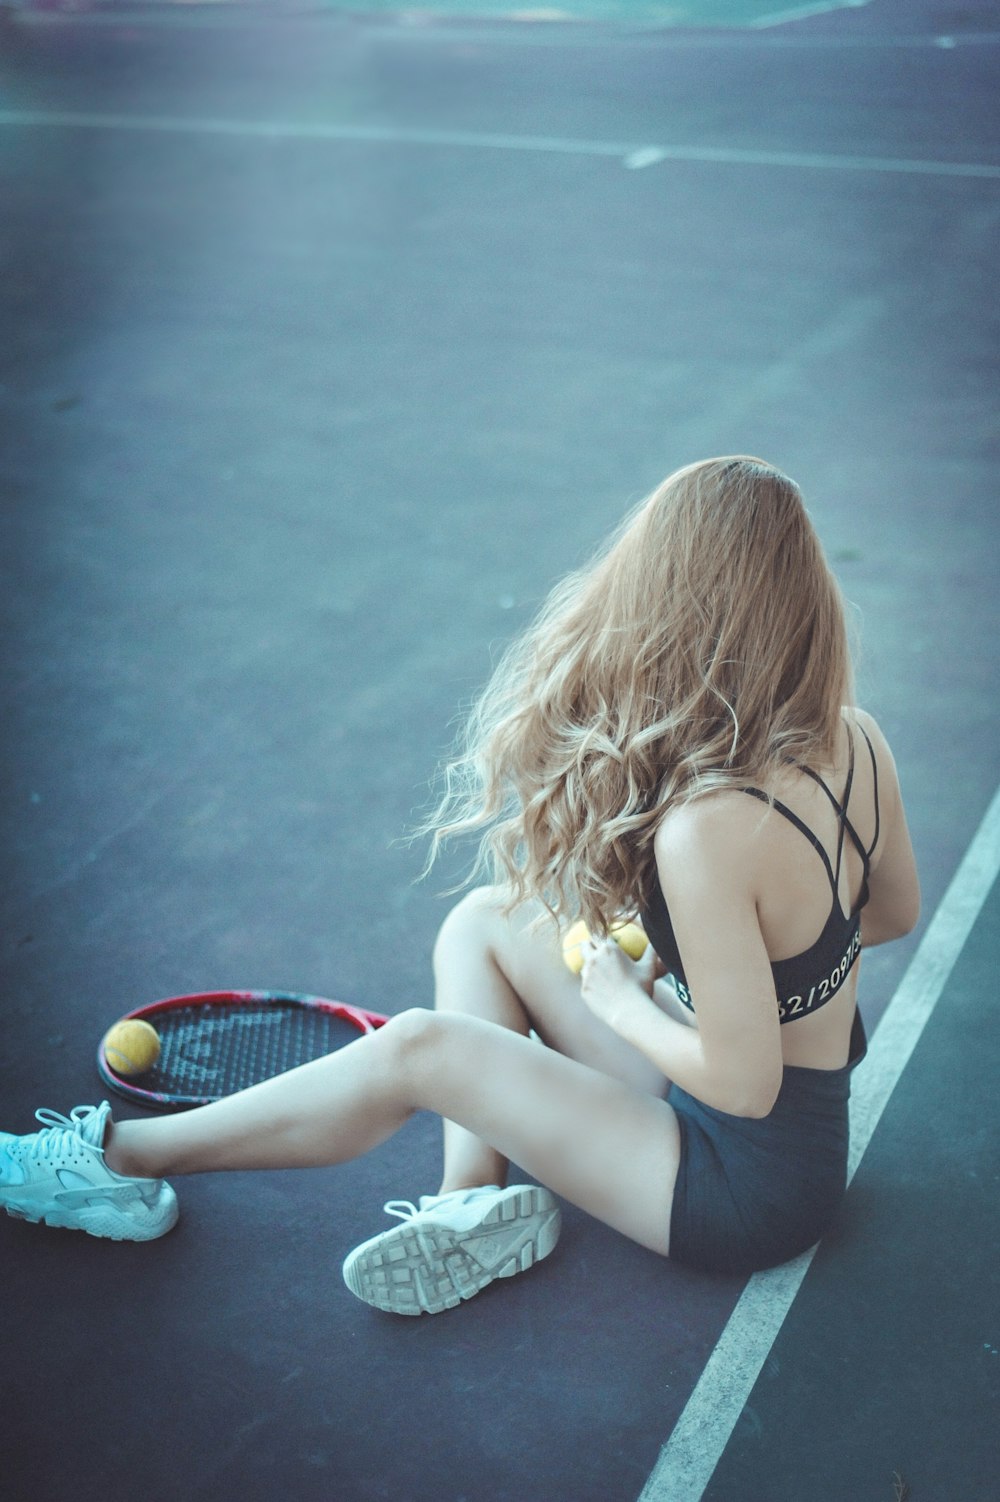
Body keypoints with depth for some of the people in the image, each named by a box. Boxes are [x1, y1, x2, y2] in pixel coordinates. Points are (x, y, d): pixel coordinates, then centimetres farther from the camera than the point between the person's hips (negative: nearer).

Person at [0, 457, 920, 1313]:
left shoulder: (707, 830, -33)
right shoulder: (856, 741, -8)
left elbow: (742, 1081, -26)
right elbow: (894, 913, 10)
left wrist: (618, 1002, -9)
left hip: (755, 1188, -8)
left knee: (419, 1049, -7)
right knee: (483, 923, 8)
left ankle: (118, 1159, 10)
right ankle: (478, 1193, 2)